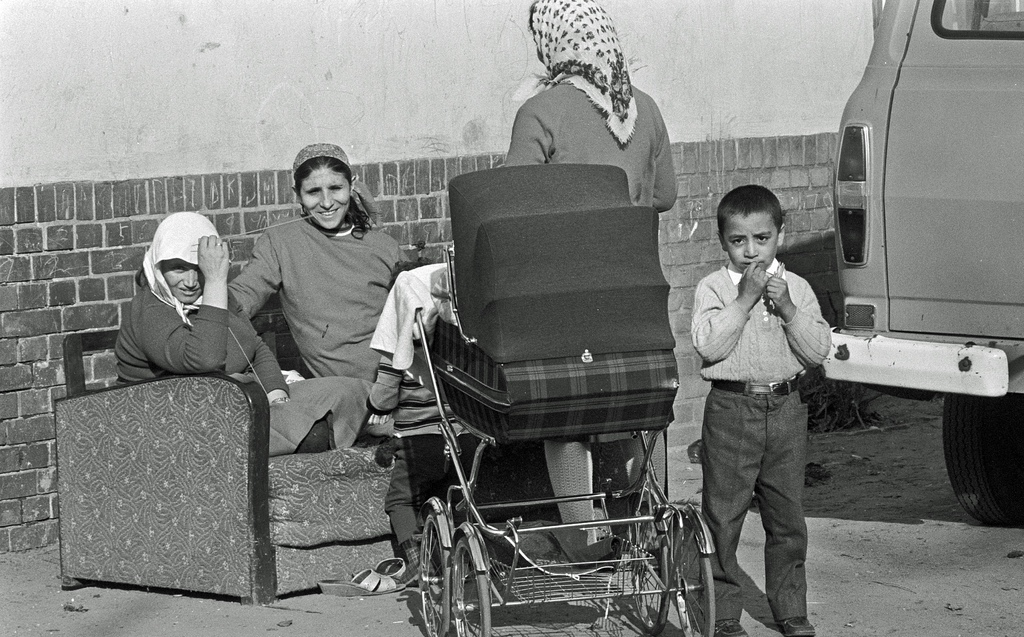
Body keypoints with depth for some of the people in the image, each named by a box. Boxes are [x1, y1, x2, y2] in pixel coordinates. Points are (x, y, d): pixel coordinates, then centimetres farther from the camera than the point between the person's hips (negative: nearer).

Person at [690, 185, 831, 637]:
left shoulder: (796, 288, 6)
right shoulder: (713, 288, -3)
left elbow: (818, 351, -2)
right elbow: (708, 345, -18)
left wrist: (787, 309, -13)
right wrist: (745, 299, -18)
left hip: (785, 408, 3)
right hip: (732, 409, -3)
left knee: (788, 516, 10)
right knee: (722, 516, 1)